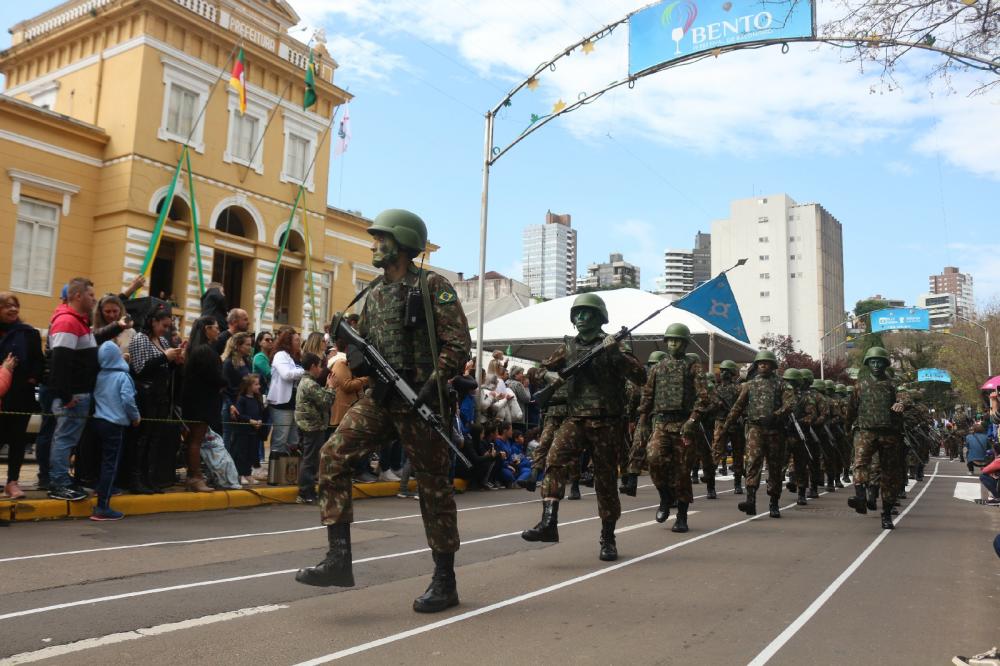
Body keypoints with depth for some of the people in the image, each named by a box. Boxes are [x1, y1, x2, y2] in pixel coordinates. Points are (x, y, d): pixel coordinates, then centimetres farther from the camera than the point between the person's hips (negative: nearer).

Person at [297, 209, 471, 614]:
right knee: (333, 456, -10)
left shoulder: (432, 286, -6)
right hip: (380, 399, 7)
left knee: (433, 487, 2)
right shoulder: (374, 294, 15)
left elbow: (459, 344, -12)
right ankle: (339, 559, -4)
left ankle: (445, 582, 15)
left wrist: (432, 386, -21)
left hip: (421, 400, -6)